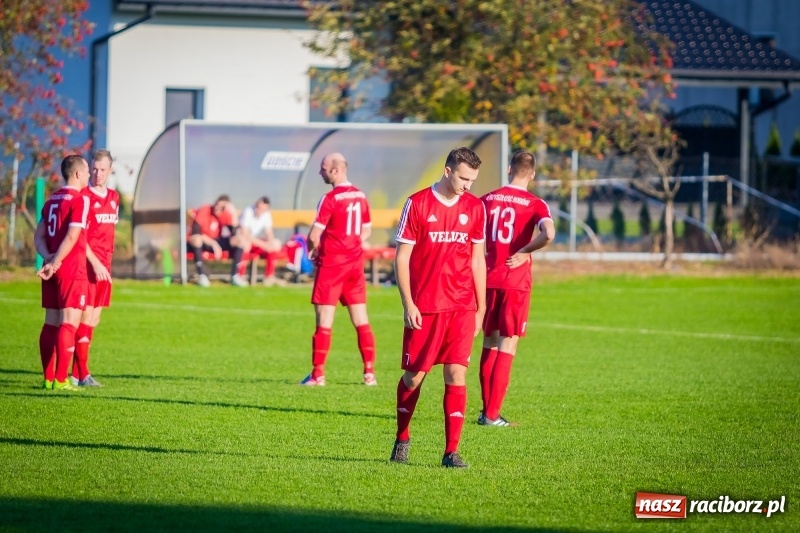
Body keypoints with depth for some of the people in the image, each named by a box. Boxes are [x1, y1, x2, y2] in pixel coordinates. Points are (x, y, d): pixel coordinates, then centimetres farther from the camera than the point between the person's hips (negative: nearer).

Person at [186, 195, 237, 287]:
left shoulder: (226, 214, -4)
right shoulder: (203, 211, -17)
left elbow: (234, 232, -15)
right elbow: (195, 233, -26)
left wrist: (234, 214, -25)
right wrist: (214, 244, -33)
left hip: (214, 242, 5)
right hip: (199, 243, -5)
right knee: (196, 239, -41)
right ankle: (201, 275, -40)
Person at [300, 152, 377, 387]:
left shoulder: (330, 198, -15)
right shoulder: (360, 196, 7)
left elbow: (314, 235, -16)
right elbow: (366, 231, 18)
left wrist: (313, 249, 3)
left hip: (331, 264, -6)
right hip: (355, 262, 6)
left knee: (324, 321, -1)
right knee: (361, 320, 8)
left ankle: (318, 374, 0)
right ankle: (369, 372, 7)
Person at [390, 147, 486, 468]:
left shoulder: (475, 208, 8)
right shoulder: (417, 204, -3)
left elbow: (477, 260, 13)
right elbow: (402, 257, -2)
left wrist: (481, 308, 11)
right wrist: (408, 304, -9)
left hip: (462, 308, 2)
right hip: (424, 308, -2)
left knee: (456, 375, -6)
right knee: (414, 375, 5)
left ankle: (452, 451, -4)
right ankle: (402, 440, 26)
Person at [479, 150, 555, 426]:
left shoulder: (486, 200, 4)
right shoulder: (535, 204, -7)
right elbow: (548, 234, -25)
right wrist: (523, 253, -10)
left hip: (489, 279, 3)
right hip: (516, 281, -3)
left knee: (489, 344, 14)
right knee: (507, 346, 2)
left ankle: (486, 410, 15)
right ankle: (492, 414, -2)